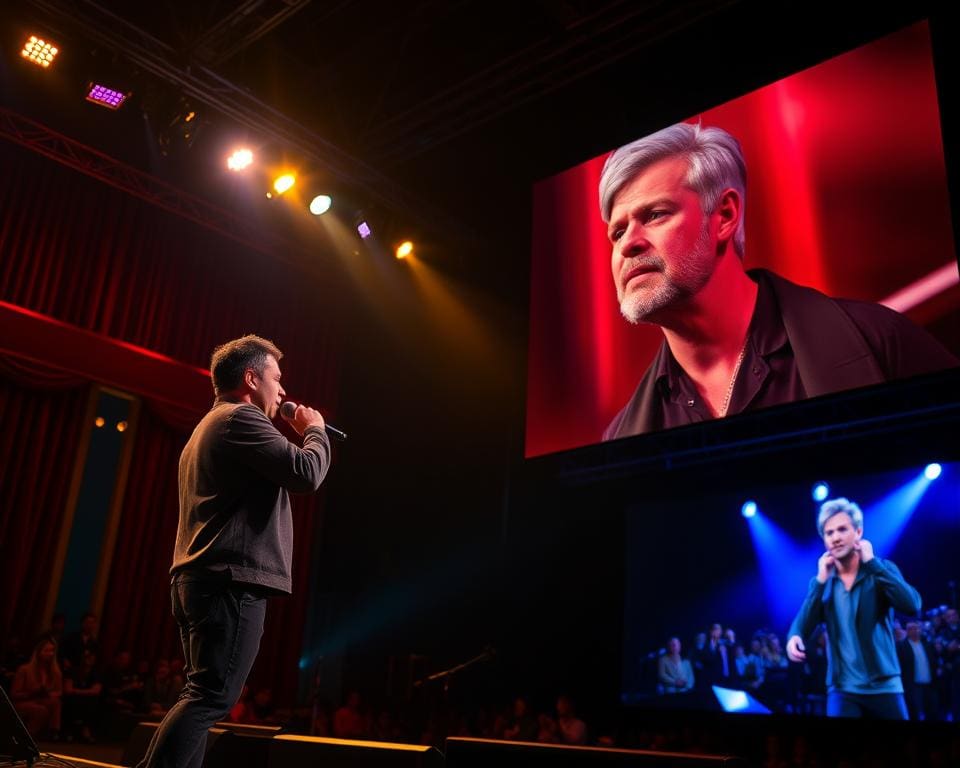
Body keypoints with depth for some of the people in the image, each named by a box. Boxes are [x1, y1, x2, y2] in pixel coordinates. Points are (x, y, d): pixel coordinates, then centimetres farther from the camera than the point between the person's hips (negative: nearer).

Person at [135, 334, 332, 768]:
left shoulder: (208, 427, 25)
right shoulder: (241, 418, -8)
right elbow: (306, 474, -16)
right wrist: (315, 431, 0)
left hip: (198, 579, 11)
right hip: (232, 579, -11)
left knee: (202, 695, 11)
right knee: (212, 696, -12)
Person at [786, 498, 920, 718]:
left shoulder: (883, 570, 0)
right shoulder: (822, 582, 5)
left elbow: (912, 605, -18)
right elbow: (803, 626, -2)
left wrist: (872, 563, -15)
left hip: (885, 687, -1)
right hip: (842, 690, 1)